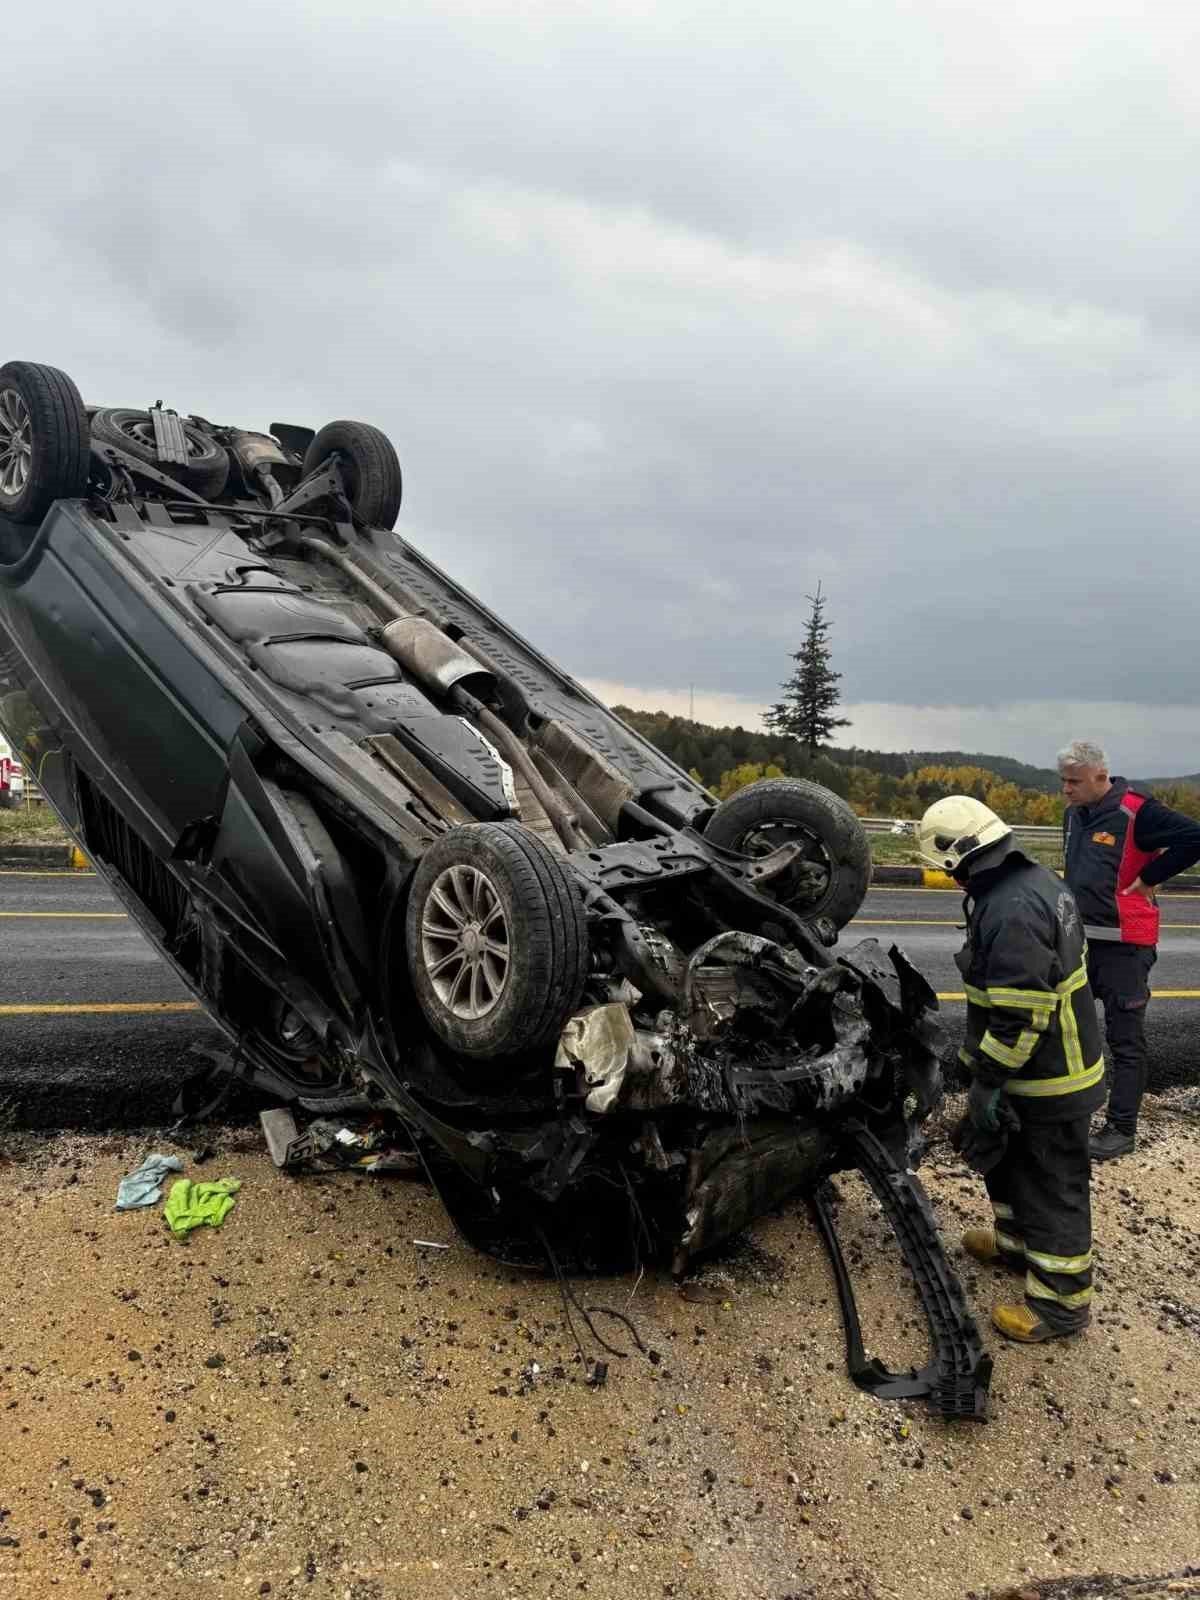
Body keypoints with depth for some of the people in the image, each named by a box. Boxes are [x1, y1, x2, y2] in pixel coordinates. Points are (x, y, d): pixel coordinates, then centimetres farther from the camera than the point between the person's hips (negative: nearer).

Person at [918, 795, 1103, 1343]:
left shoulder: (1012, 911, -30)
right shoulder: (1031, 881, 4)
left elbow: (1019, 1016, -30)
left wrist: (987, 1080, -20)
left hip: (1047, 1077, -10)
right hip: (1050, 1060, 10)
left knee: (1053, 1183, 4)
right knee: (1007, 1158, 26)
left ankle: (1062, 1300, 19)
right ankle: (1015, 1240, 45)